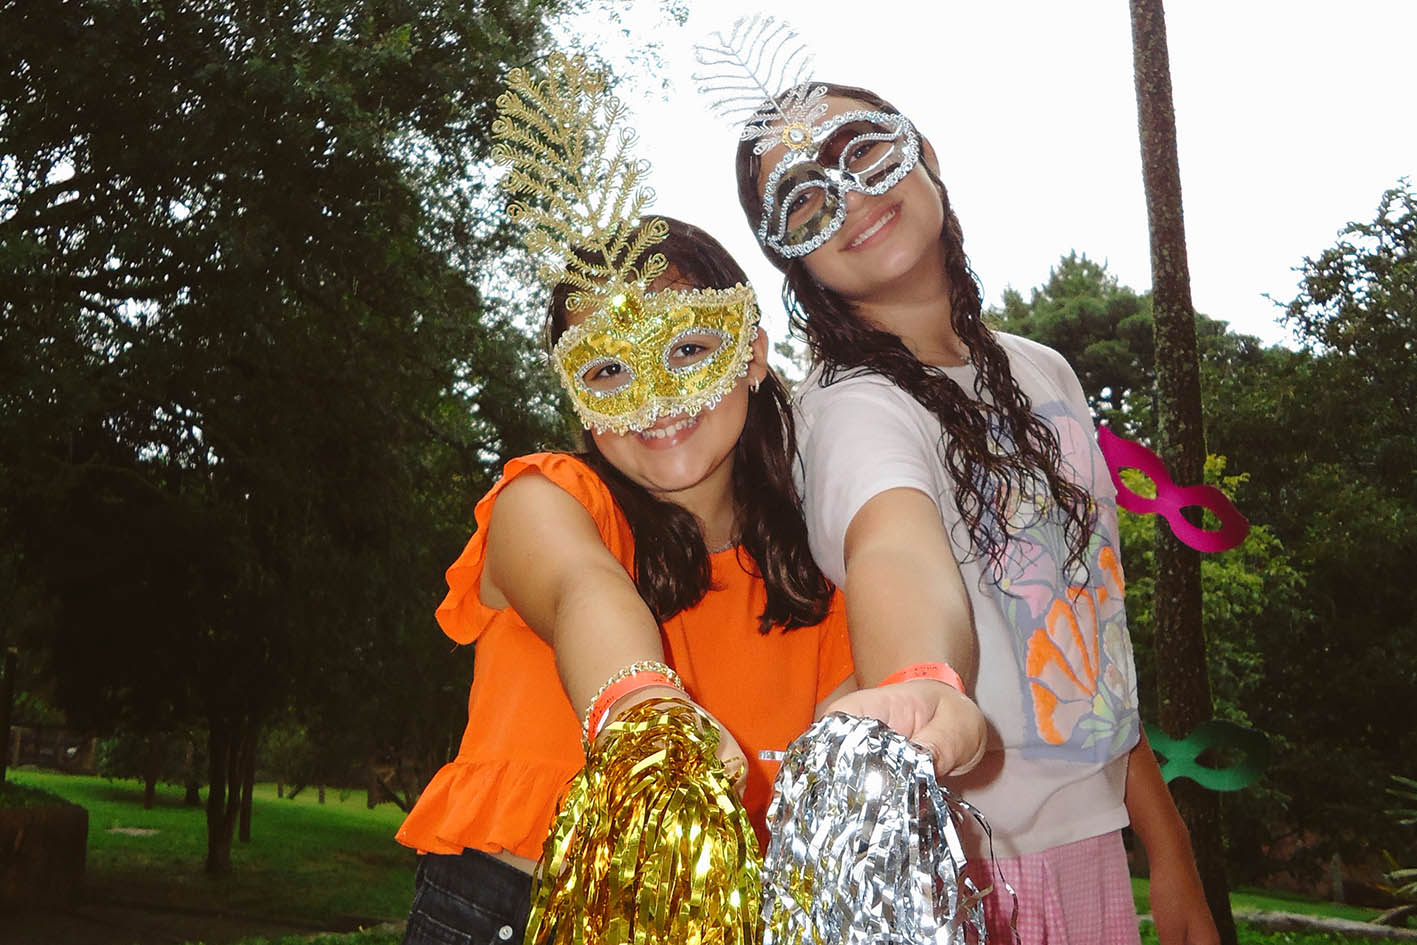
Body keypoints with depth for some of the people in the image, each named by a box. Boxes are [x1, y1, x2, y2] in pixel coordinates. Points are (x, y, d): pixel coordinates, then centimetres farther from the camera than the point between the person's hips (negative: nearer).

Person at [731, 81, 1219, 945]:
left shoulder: (1044, 374, 6)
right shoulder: (852, 404, -17)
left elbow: (1098, 628, 11)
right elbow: (900, 550, -39)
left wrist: (1166, 840, 12)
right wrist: (920, 688, -60)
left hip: (1093, 842, 6)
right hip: (975, 861, -6)